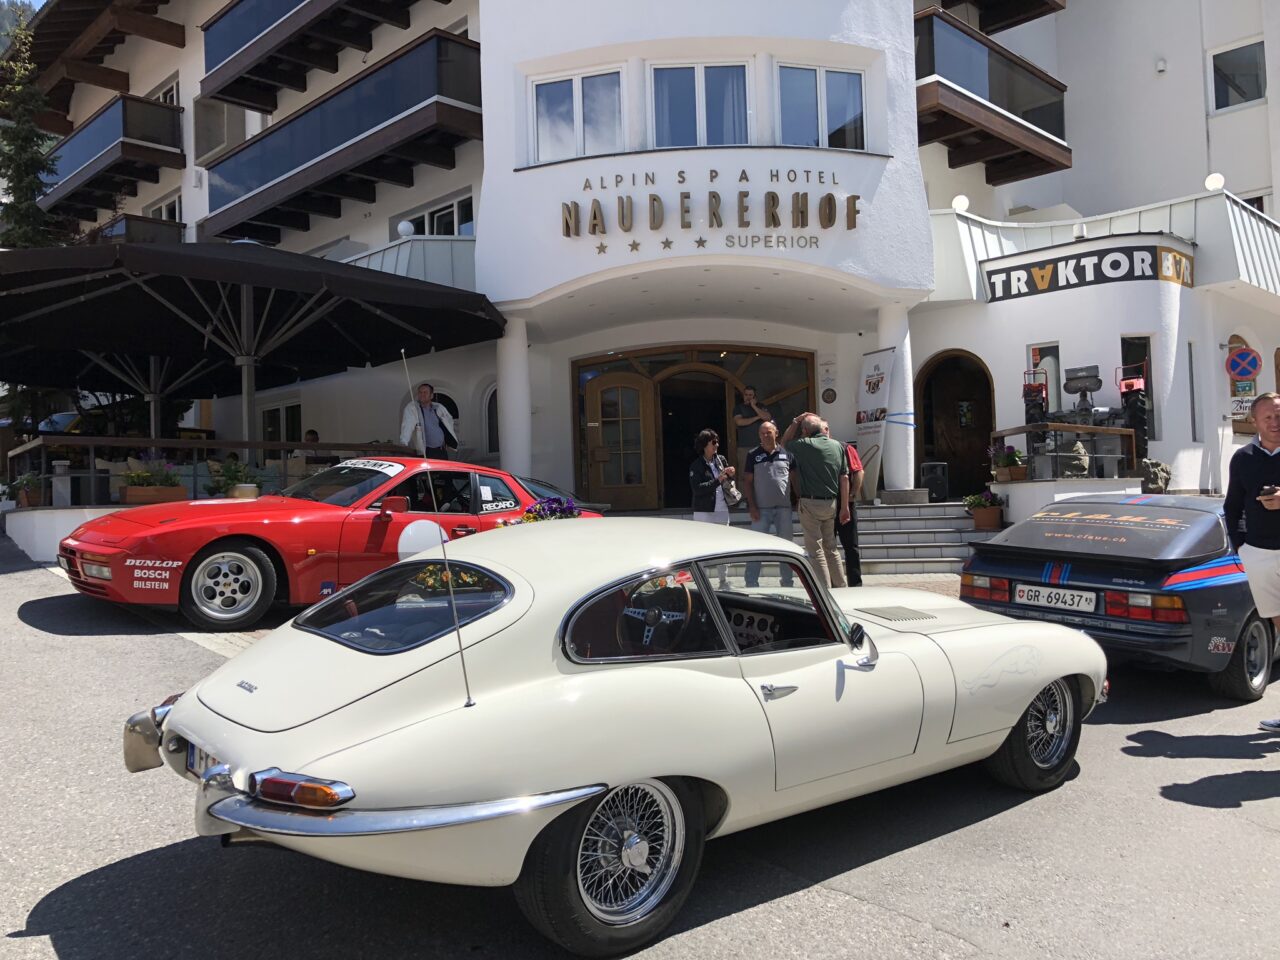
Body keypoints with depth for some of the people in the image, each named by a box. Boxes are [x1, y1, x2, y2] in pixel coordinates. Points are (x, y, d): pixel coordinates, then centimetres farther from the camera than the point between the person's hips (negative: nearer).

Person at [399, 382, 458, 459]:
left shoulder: (439, 407, 9)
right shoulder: (411, 407, -7)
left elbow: (449, 421, 27)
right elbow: (407, 425, -22)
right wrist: (404, 443, -37)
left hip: (442, 451, 5)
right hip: (425, 453, -5)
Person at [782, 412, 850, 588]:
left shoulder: (804, 445, -11)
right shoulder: (837, 445, 4)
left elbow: (784, 443, 11)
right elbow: (844, 478, 5)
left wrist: (795, 422, 13)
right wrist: (845, 507, 9)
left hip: (811, 503, -6)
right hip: (831, 503, 6)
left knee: (815, 550, -1)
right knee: (831, 548, 18)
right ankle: (840, 586, 22)